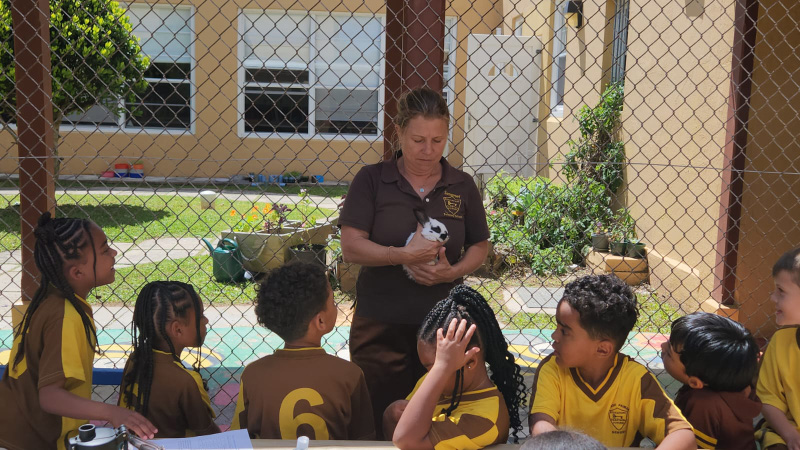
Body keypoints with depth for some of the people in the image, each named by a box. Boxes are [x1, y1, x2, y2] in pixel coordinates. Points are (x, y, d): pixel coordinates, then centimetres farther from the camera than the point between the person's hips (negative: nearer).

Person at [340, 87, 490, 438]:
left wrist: (453, 271, -10)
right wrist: (403, 255, -23)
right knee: (381, 416, 5)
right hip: (380, 323, -2)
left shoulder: (462, 186, 6)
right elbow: (351, 247, -8)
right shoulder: (371, 181, -2)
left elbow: (480, 246, 11)